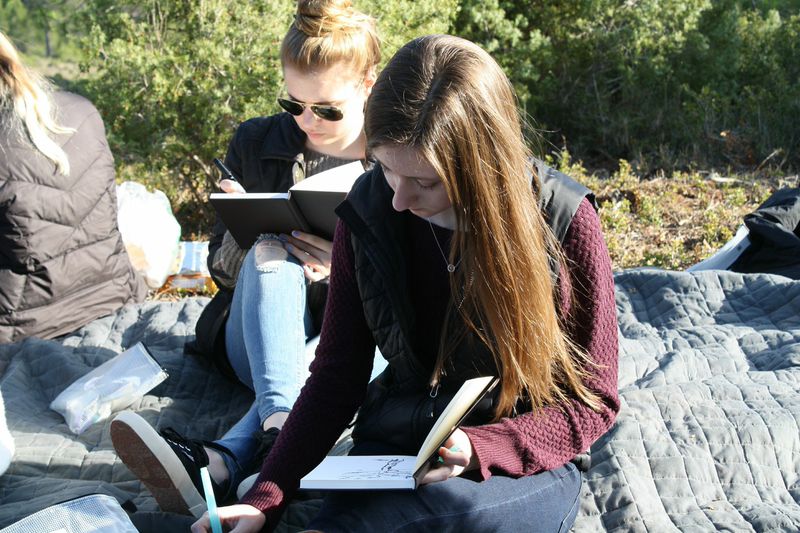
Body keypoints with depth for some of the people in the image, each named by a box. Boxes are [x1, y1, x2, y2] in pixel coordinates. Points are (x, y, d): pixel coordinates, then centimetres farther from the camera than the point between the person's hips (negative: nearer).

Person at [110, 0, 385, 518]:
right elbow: (220, 262, 8)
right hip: (260, 343, 1)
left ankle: (224, 462, -57)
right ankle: (278, 429, -53)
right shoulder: (256, 144, 6)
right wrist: (256, 242, -16)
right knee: (273, 254, -32)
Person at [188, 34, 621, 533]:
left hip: (523, 466, -1)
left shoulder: (564, 224, -14)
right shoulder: (369, 212, -6)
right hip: (392, 449, 2)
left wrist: (479, 451, -23)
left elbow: (591, 401, -6)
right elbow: (338, 375, 0)